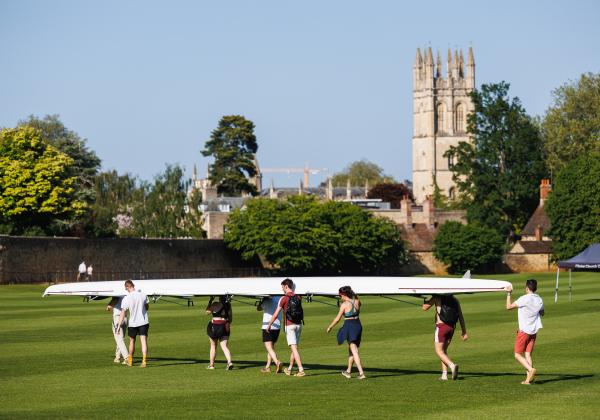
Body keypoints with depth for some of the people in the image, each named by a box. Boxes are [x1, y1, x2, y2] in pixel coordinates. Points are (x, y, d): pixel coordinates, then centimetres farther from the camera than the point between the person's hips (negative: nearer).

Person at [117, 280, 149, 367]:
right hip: (143, 322, 1)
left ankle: (130, 361, 31)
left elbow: (122, 313, -13)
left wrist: (119, 325, -8)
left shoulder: (126, 299, -14)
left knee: (132, 341, 17)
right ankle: (144, 361, -15)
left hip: (133, 323, -1)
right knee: (144, 341, -3)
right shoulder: (143, 295, -5)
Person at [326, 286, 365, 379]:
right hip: (358, 325, 7)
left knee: (354, 351, -9)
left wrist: (330, 327, 9)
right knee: (351, 350, 21)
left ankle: (361, 373, -19)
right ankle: (348, 371, 32)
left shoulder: (344, 304, -11)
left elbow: (337, 319, -6)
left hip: (349, 326, -7)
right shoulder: (357, 302, 2)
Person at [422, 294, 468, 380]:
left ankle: (452, 365, -25)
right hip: (451, 328, 5)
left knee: (439, 351, 0)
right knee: (444, 350, 17)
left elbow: (425, 308, 3)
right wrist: (464, 331, 10)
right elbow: (460, 316, 8)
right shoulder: (455, 300, 11)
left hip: (441, 326, -5)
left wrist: (425, 299, 22)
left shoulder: (437, 297, -1)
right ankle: (444, 375, 9)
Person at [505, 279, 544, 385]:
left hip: (524, 331, -6)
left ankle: (531, 369, -20)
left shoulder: (524, 299, -16)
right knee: (528, 354, 6)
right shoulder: (539, 300, 5)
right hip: (533, 331, 6)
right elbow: (542, 313, 23)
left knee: (517, 354, 1)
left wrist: (509, 294, -1)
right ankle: (528, 379, -4)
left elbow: (509, 306, -11)